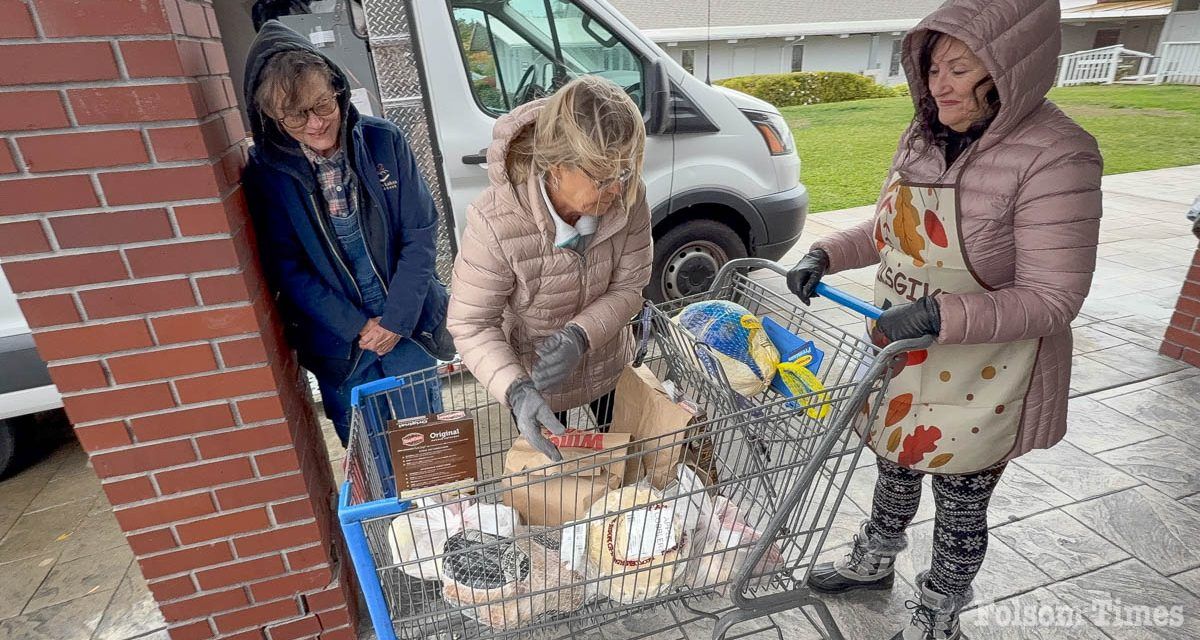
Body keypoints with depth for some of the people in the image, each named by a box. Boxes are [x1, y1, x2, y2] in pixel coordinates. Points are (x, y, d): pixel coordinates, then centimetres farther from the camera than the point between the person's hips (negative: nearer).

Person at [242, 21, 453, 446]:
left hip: (407, 328, 0)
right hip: (335, 344, 0)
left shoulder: (382, 140, -10)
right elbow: (287, 269, -7)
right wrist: (357, 327, -14)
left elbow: (420, 233, -9)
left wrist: (396, 319, -14)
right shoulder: (265, 174, -8)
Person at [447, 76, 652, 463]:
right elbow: (470, 324, -26)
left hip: (610, 366, 4)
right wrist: (516, 390, -42)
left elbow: (628, 288, -17)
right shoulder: (495, 225, -37)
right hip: (534, 380, -3)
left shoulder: (628, 197, -26)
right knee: (549, 465, 26)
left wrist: (580, 335, -35)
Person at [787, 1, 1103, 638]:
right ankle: (872, 563, 52)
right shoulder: (924, 137, -2)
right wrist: (825, 254, -5)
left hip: (979, 379, -6)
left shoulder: (1055, 157, -22)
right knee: (895, 469, 25)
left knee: (961, 505, 16)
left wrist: (937, 313, -35)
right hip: (901, 359, 6)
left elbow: (1050, 299, -22)